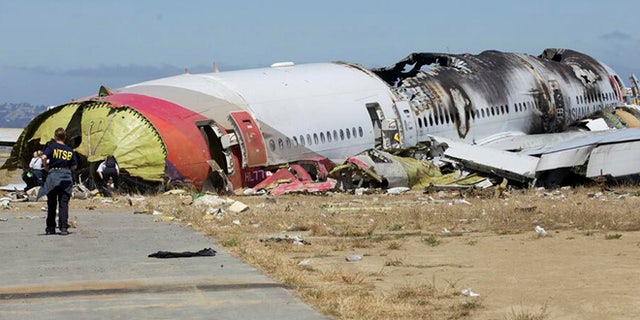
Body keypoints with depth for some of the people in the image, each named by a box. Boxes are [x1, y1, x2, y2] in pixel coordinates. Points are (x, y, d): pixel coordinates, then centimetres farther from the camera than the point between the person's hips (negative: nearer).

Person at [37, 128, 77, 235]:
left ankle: (50, 228, 13)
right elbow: (74, 166, 5)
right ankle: (63, 227, -5)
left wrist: (46, 167, 0)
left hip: (53, 174, -2)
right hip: (66, 176, 2)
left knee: (51, 203, 9)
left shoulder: (52, 146, -2)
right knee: (64, 203, 3)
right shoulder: (70, 150, 6)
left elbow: (44, 157, -17)